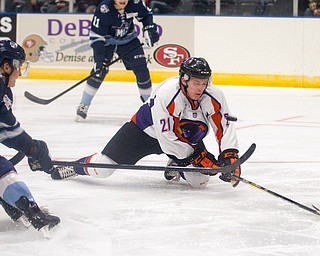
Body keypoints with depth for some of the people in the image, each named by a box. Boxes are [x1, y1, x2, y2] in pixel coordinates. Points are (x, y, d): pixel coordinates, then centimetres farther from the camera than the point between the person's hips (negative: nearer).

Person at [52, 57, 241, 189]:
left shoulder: (214, 97, -22)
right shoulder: (167, 94, -35)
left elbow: (225, 127, -16)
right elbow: (166, 136, -31)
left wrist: (230, 156, -31)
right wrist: (195, 156, -29)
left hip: (185, 137, 4)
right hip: (148, 129, -4)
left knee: (200, 180, -15)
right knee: (103, 167, -9)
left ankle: (176, 166, 20)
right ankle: (75, 167, 26)